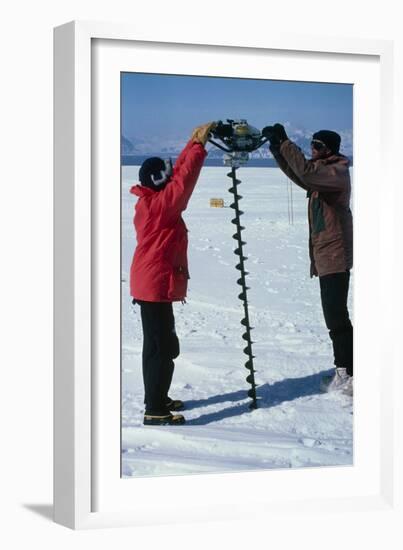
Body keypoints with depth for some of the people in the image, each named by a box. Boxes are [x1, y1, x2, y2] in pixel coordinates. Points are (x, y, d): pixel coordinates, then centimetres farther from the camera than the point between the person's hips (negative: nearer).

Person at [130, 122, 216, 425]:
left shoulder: (153, 200, 9)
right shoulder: (158, 204, -17)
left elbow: (178, 174, 15)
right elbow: (184, 180, -26)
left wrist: (194, 143, 11)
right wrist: (199, 145, -22)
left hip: (152, 285, 10)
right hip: (156, 286, -10)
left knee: (159, 345, 18)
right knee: (162, 347, -7)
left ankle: (158, 399, 28)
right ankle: (155, 411, -5)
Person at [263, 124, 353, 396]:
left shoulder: (337, 172, -14)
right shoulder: (323, 171, 16)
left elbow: (305, 171, -29)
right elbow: (299, 174, 12)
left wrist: (285, 142, -26)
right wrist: (277, 148, -1)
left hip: (335, 256, -10)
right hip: (325, 255, 10)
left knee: (337, 317, -13)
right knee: (334, 315, 13)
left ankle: (349, 376, -13)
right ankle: (344, 371, 20)